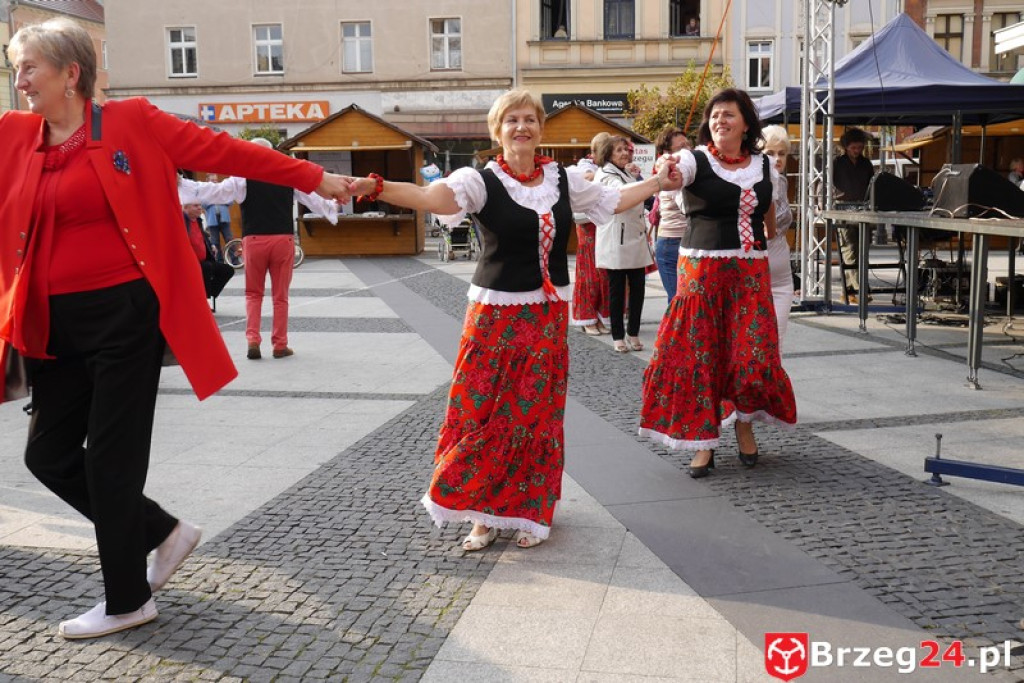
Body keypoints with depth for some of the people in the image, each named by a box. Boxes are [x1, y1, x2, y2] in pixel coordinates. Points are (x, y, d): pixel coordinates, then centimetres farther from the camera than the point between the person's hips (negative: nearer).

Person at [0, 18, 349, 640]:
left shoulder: (132, 123, -4)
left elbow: (221, 151, -2)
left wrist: (313, 178, 0)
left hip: (125, 315, -6)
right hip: (54, 325, 6)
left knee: (112, 458, 0)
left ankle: (128, 600, 19)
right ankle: (164, 532, 29)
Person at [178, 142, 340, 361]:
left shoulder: (243, 179, -1)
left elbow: (214, 191, -5)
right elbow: (312, 197, 19)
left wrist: (181, 183, 1)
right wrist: (332, 207, 36)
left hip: (254, 241, -1)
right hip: (283, 240, 1)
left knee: (253, 293, 14)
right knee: (280, 295, 9)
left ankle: (252, 340, 0)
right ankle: (280, 345, 13)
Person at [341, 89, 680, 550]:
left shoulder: (563, 179, 7)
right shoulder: (481, 180, -8)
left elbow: (613, 200, 22)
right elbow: (434, 196, -27)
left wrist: (658, 182, 25)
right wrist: (376, 187, -43)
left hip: (549, 314, 4)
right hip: (495, 313, -3)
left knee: (537, 413, 7)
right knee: (482, 409, -3)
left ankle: (527, 512, 21)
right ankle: (483, 515, 13)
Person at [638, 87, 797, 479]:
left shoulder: (762, 164, 7)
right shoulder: (696, 160, -7)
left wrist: (770, 231, 36)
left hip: (750, 271, 3)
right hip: (702, 268, -3)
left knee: (752, 354, 0)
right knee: (700, 354, -1)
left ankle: (744, 424, 25)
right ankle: (702, 441, 10)